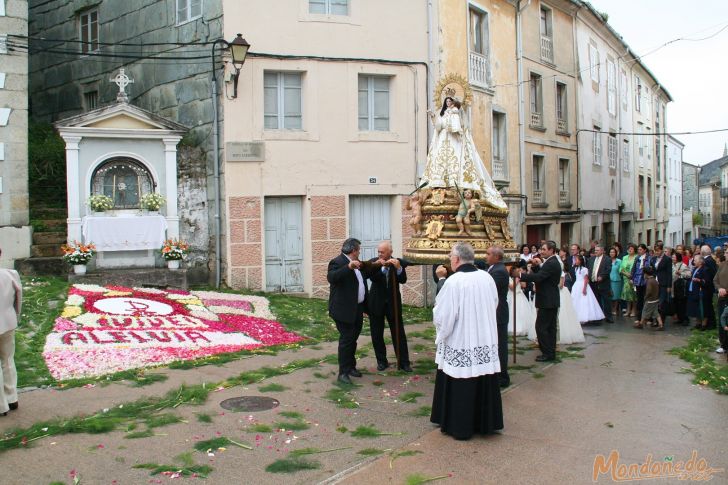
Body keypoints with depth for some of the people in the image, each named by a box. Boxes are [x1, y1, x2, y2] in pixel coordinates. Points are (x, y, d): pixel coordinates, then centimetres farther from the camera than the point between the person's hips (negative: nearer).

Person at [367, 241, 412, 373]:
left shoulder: (398, 262, -3)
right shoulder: (374, 262, -4)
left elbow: (403, 280, -14)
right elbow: (372, 277, -18)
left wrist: (398, 267, -31)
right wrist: (381, 266, -33)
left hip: (393, 303, 0)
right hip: (376, 303, 1)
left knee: (399, 333, 3)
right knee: (377, 334, 7)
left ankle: (403, 362, 11)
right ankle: (381, 361, 21)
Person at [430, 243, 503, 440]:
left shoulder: (453, 281, -19)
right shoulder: (487, 278, -1)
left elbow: (442, 316, -15)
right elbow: (494, 306, 11)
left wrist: (436, 309, 5)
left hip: (460, 345, -5)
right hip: (486, 342, 6)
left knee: (460, 387, 6)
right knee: (484, 383, 16)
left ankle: (459, 426, 17)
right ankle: (485, 422, 28)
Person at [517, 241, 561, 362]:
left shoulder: (551, 264, -19)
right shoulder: (553, 262, 14)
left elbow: (538, 277, -28)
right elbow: (540, 274, 14)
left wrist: (521, 274, -24)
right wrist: (536, 265, -1)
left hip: (547, 301, -11)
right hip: (552, 300, 11)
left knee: (541, 327, -6)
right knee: (550, 327, 14)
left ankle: (547, 353, -2)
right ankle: (551, 352, 20)